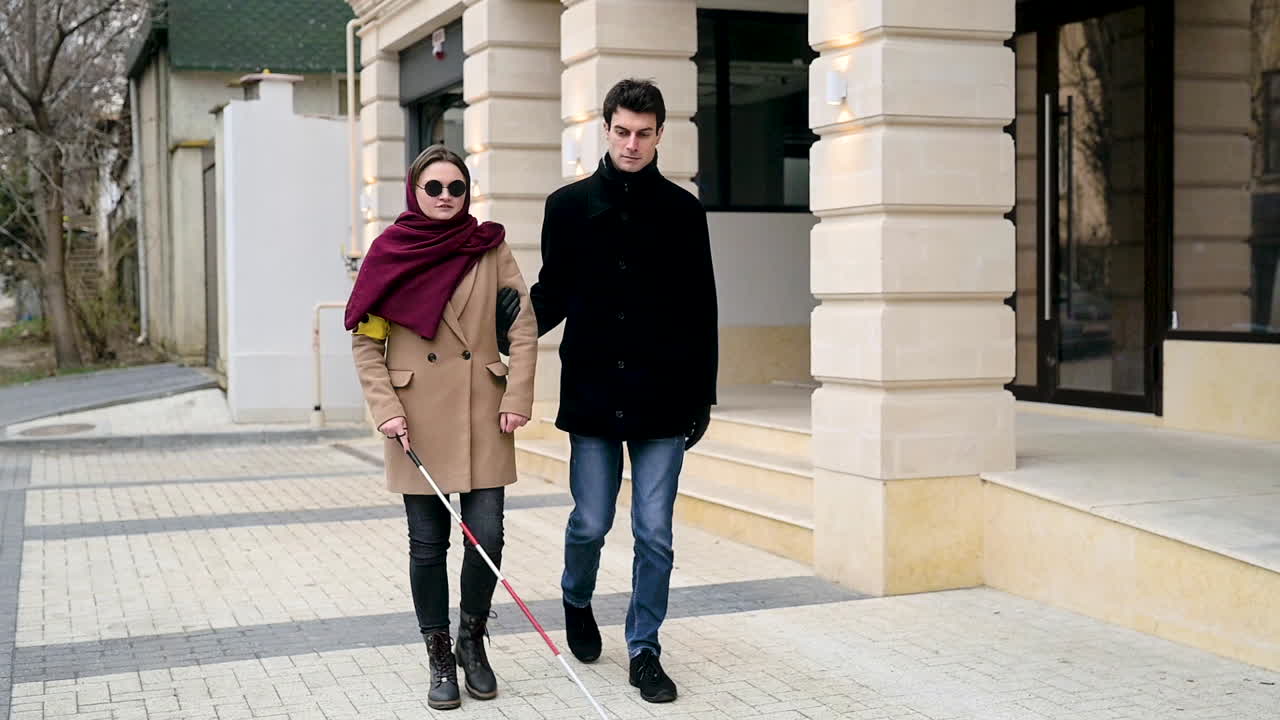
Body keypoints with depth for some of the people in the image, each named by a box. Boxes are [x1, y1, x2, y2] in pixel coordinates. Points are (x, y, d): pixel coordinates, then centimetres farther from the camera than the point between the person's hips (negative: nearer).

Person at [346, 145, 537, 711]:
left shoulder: (489, 249, 3)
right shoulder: (391, 252, -1)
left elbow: (523, 326, 4)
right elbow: (365, 341, 1)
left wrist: (517, 398, -5)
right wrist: (386, 410, -8)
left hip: (482, 414, 1)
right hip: (419, 419, -1)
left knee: (487, 535, -3)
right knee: (428, 542, 3)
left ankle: (472, 641, 21)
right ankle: (440, 660, 18)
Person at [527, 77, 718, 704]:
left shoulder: (682, 210, 3)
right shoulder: (569, 206, 4)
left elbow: (701, 311, 5)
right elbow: (552, 296, 8)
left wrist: (702, 394, 3)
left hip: (662, 400, 0)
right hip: (592, 397, 0)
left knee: (654, 533, 2)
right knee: (590, 523, 6)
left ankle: (644, 650, 16)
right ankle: (577, 602, 37)